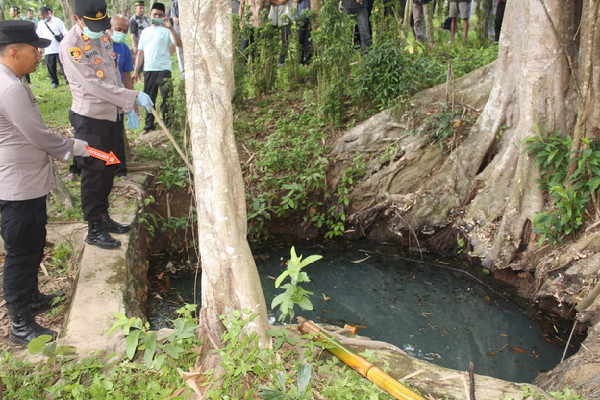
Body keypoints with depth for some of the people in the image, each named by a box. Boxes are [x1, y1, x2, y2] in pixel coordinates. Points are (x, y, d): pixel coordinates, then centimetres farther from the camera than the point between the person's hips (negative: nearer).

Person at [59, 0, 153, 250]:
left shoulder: (103, 36, 7)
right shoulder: (71, 46, -19)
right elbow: (94, 85, -24)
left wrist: (127, 107, 11)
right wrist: (134, 97, -23)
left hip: (112, 115, 8)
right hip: (90, 119, -8)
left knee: (108, 170, 16)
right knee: (94, 173, 0)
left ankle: (103, 217, 32)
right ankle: (94, 230, 12)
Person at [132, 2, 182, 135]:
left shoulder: (167, 30, 1)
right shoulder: (145, 32, 16)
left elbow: (179, 44, -16)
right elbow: (140, 52, 17)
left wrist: (170, 28, -24)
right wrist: (136, 70, 11)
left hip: (163, 69, -5)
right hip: (148, 70, 5)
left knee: (167, 98, -6)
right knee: (148, 99, 11)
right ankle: (149, 125, 21)